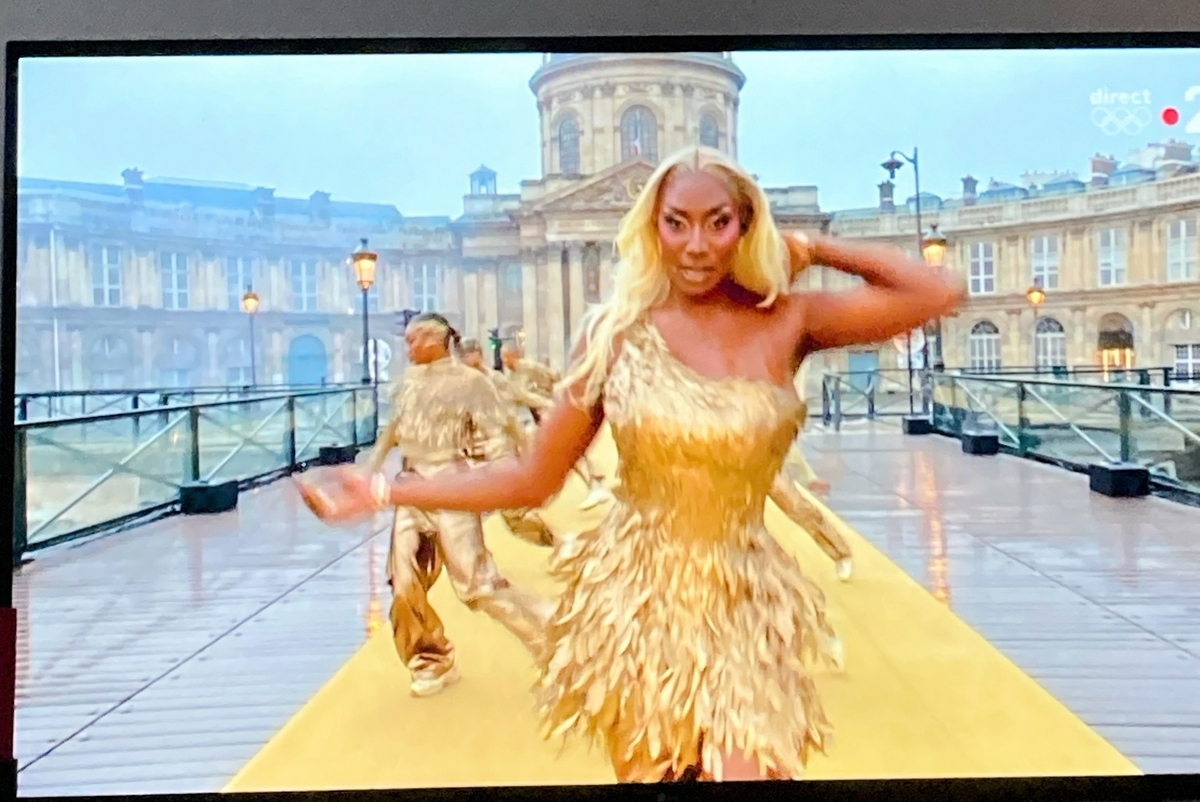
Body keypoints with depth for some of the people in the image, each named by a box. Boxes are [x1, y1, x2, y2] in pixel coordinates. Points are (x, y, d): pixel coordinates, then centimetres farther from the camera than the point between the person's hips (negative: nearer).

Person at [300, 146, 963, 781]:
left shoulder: (785, 323, -3)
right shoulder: (618, 332, -5)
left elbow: (937, 294, -6)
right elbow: (534, 477, -1)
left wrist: (809, 250, -2)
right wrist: (383, 493, -4)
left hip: (744, 611, 0)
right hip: (634, 605, 0)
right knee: (646, 770, 12)